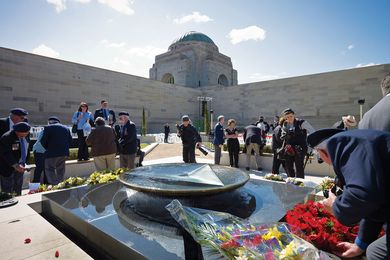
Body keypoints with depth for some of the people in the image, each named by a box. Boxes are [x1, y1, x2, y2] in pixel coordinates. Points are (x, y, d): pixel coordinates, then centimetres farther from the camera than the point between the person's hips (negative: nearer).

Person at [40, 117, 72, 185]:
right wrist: (65, 147, 15)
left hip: (52, 153, -5)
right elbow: (70, 140, 11)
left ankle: (54, 185, -2)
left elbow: (43, 141, -5)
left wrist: (47, 148, 11)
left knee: (50, 169, 4)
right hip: (64, 152, 6)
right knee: (60, 169, 17)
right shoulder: (66, 128, 12)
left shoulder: (48, 128, -3)